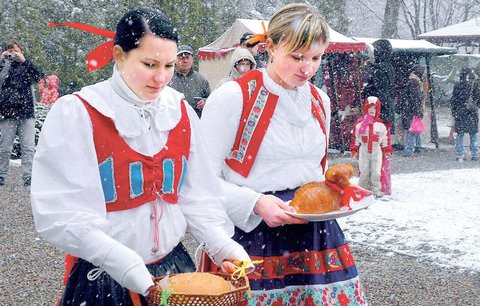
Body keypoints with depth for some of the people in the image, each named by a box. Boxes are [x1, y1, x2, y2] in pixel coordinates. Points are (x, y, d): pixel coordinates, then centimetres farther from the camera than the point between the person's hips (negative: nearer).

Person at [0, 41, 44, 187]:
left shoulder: (27, 67, 12)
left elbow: (39, 76, -7)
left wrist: (24, 61, -11)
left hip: (27, 112, 1)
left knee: (28, 147, -2)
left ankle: (28, 177, 0)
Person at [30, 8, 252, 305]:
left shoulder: (181, 113, 2)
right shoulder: (75, 114, -13)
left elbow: (197, 195, 3)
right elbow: (64, 216, -19)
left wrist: (222, 245, -13)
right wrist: (137, 276, -26)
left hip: (174, 266, 5)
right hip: (104, 278, -4)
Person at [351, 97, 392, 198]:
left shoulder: (381, 125, 5)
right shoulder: (359, 124, 3)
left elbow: (386, 138, 8)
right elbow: (355, 137, 6)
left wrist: (387, 150, 4)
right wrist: (354, 149, 3)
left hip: (377, 151, 0)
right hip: (364, 151, 0)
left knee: (376, 172, -1)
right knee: (364, 172, 4)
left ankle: (376, 190, 6)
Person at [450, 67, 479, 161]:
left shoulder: (457, 85, 0)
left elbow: (453, 100, 4)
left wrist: (454, 113, 7)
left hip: (460, 112, 2)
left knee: (460, 134, 6)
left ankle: (459, 155, 7)